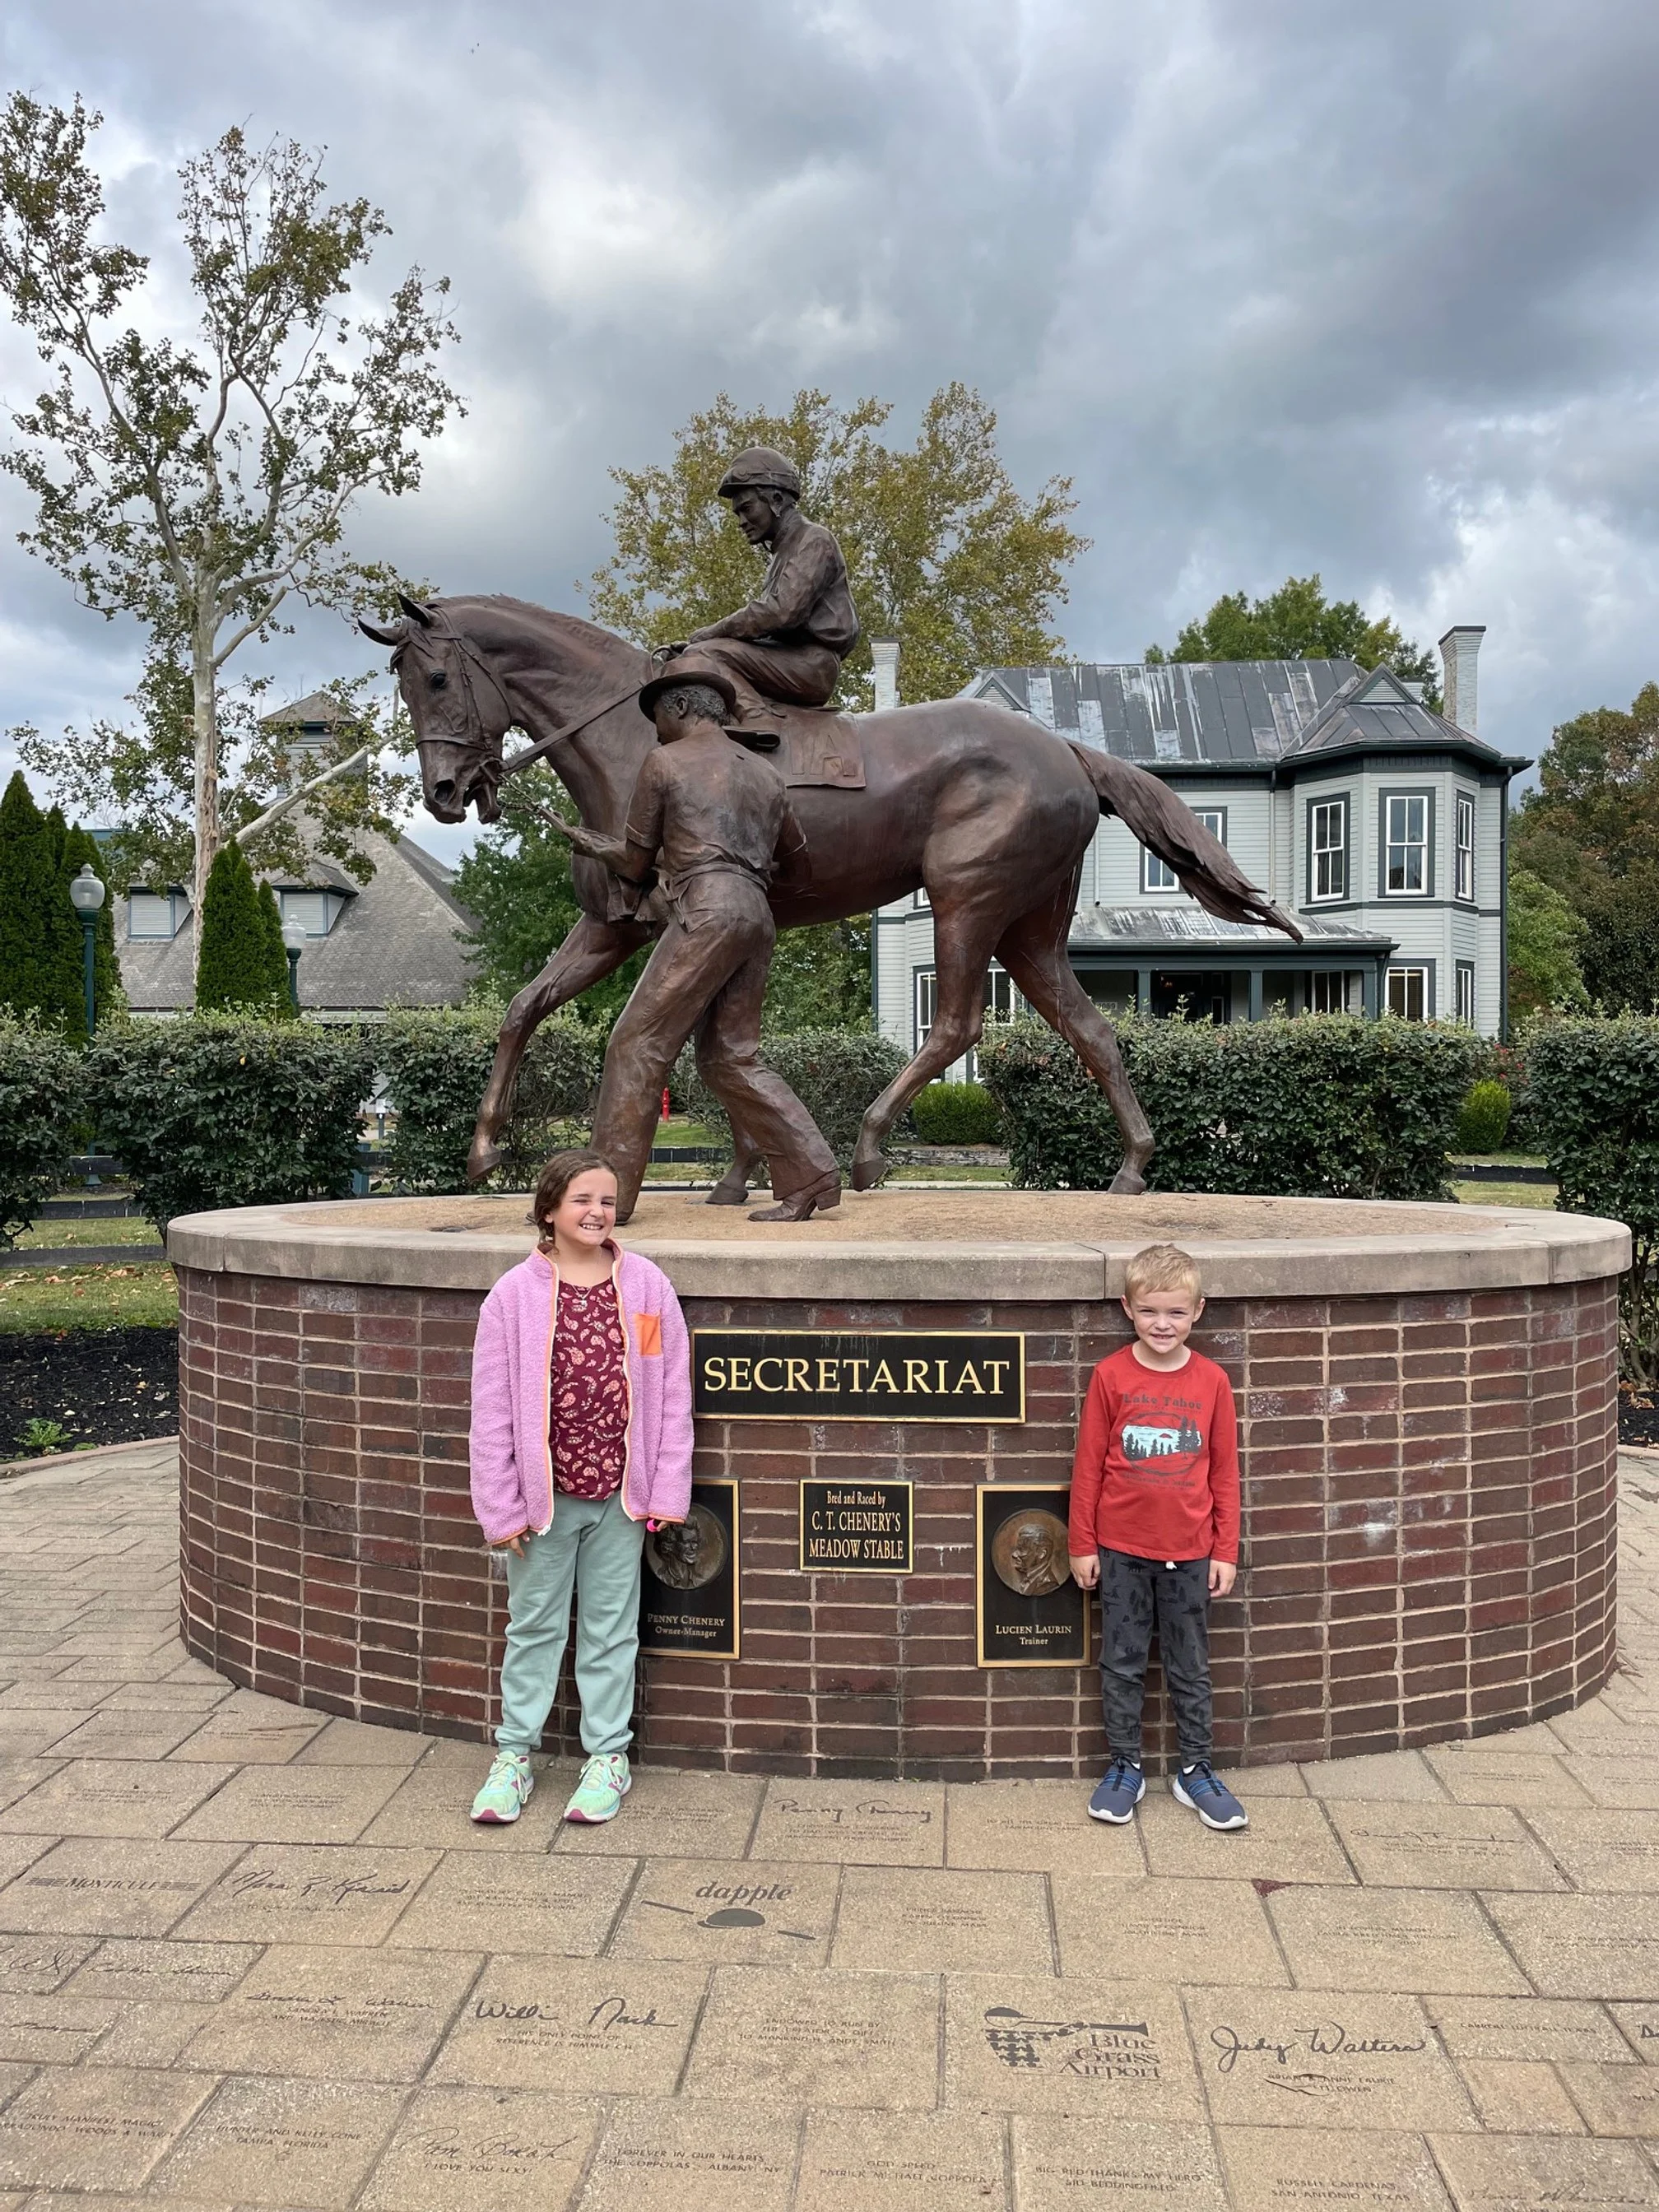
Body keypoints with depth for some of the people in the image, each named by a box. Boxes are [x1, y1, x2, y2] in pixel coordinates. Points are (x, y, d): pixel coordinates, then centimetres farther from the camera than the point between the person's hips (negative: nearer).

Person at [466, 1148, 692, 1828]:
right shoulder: (515, 1294, -7)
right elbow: (492, 1409, -5)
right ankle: (514, 1753, 28)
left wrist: (667, 1490, -2)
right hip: (543, 1495, -1)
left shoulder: (647, 1287, -3)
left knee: (611, 1629, 13)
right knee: (533, 1625, 13)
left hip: (619, 1494, 1)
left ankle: (608, 1754, 27)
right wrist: (501, 1507, -5)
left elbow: (673, 1395, 0)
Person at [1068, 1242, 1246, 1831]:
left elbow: (1225, 1472, 2)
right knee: (1122, 1663, 11)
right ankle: (1124, 1768, 25)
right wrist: (1082, 1545, -1)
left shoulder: (1211, 1381, -4)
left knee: (1190, 1666, 13)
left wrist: (1225, 1552, 2)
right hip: (1120, 1550, -1)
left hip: (1188, 1552, 1)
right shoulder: (1111, 1376, -7)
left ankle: (1195, 1769, 27)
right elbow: (1088, 1466, -2)